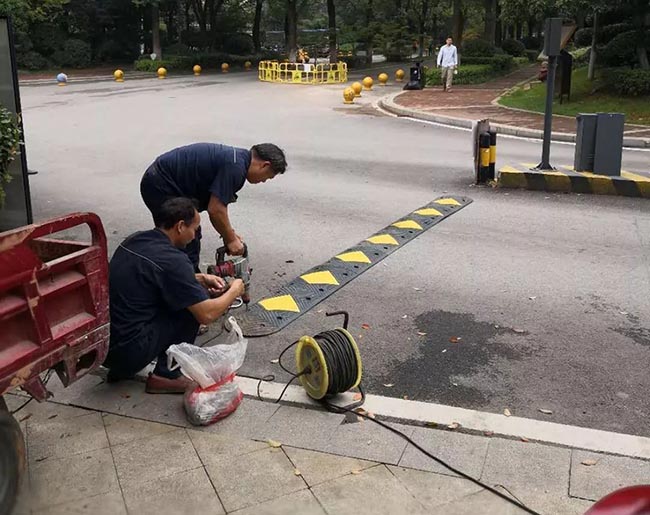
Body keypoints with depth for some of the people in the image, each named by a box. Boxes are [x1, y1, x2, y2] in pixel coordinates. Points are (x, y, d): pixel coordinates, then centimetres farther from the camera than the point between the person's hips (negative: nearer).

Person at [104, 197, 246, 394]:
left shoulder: (135, 240, 7)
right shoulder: (171, 259, -18)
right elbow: (206, 314, -14)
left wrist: (202, 279, 20)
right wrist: (234, 291, 4)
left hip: (101, 344, 8)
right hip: (128, 351, -8)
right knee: (193, 304, 0)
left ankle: (120, 368, 20)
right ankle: (166, 374, 6)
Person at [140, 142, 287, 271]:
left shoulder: (235, 157, 10)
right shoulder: (235, 167, -21)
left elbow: (218, 204, 19)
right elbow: (215, 209, -21)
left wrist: (230, 234, 17)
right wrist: (231, 239, -8)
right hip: (160, 187, -10)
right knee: (187, 247, -5)